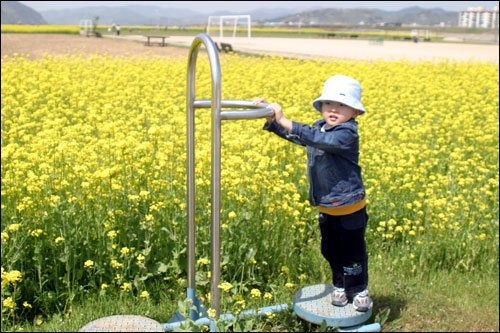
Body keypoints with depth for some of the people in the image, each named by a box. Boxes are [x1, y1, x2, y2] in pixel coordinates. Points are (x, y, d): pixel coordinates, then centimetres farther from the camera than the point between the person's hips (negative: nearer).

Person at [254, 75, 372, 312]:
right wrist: (270, 117, -4)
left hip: (350, 207, -7)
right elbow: (293, 135, 11)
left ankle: (359, 290, 29)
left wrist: (285, 121, -41)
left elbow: (319, 140, -38)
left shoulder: (347, 133, -22)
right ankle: (340, 286, 38)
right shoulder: (319, 128, 2)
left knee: (352, 252, 9)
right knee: (330, 251, 19)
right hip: (326, 207, 7)